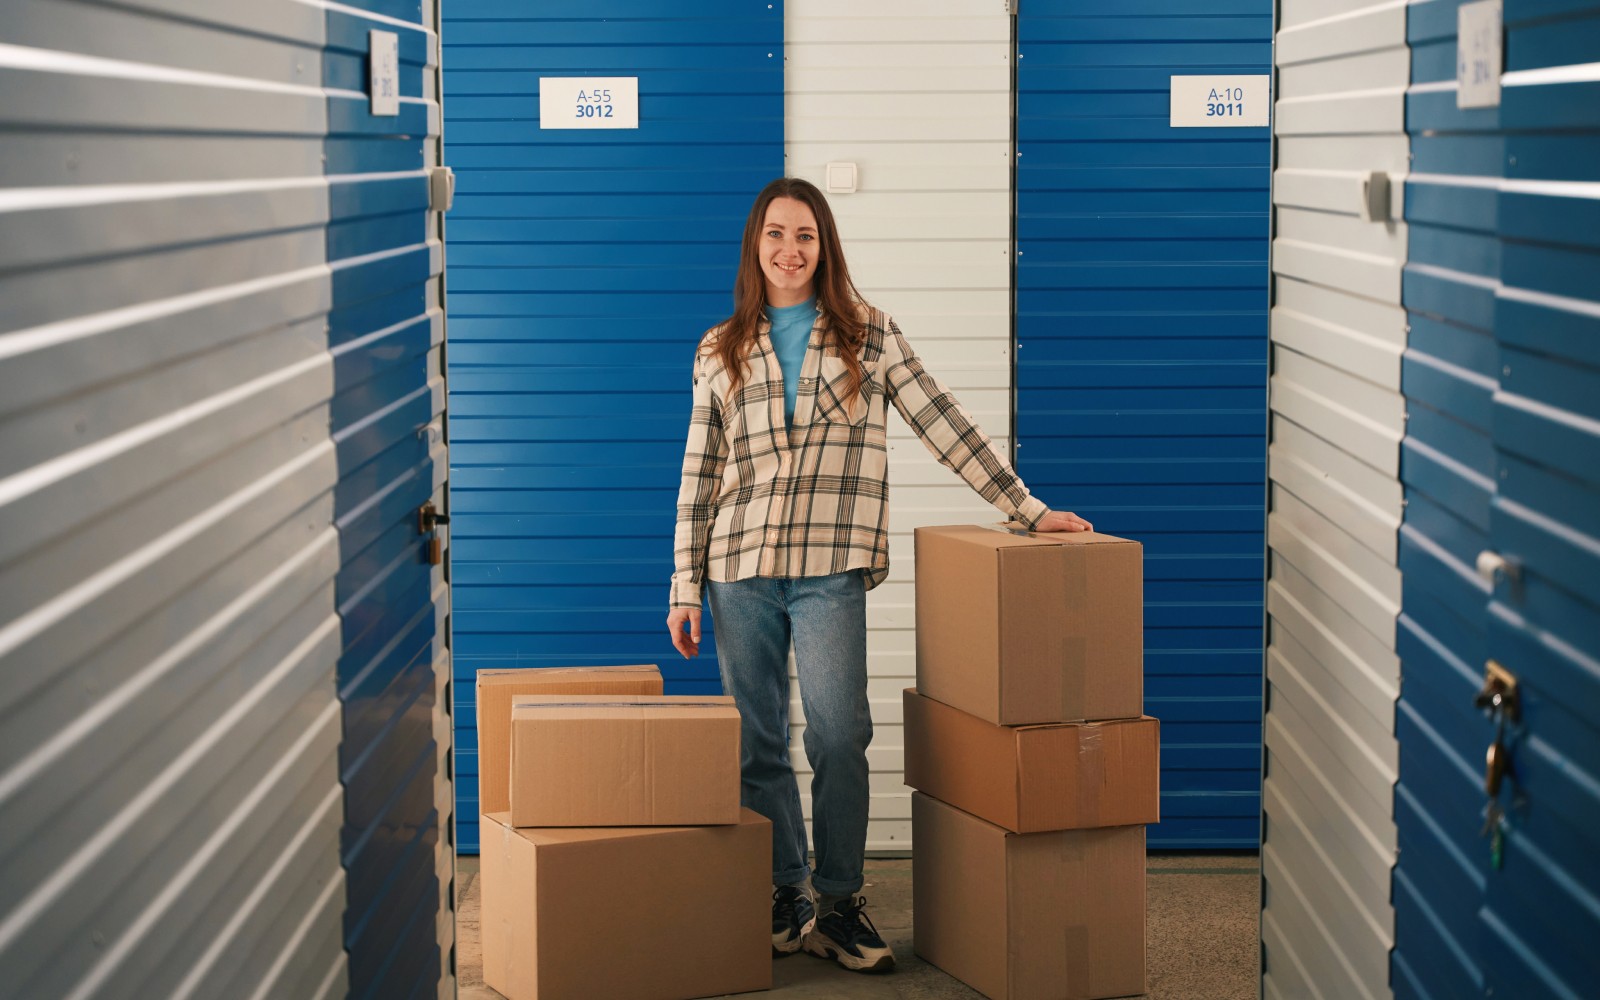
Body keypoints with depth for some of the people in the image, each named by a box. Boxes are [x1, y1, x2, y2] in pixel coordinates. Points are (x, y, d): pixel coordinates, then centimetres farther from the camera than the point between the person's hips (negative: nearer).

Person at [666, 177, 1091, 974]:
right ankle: (787, 894, 16)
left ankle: (838, 903, 2)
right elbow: (698, 475, 11)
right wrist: (684, 587, 6)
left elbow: (944, 425, 5)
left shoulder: (868, 335, 7)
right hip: (738, 568, 2)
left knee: (837, 736, -9)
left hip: (829, 566, -2)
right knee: (756, 744, 5)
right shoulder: (720, 353, 12)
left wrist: (1028, 509, 0)